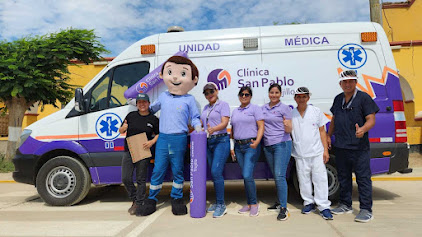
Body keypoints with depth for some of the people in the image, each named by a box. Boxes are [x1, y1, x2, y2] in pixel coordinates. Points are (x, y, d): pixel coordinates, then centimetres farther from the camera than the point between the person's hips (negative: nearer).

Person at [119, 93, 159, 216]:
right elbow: (121, 131, 14)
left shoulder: (153, 119, 2)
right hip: (128, 151, 3)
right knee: (126, 178, 1)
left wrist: (152, 142, -13)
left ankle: (139, 205, 16)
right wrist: (123, 127, -9)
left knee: (141, 179, 3)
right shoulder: (131, 115, 7)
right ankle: (135, 200, 24)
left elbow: (158, 134, 6)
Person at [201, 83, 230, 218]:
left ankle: (221, 205, -5)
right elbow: (201, 122, 21)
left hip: (221, 141, -7)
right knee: (214, 173, 10)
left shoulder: (223, 105, -2)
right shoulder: (206, 108, 20)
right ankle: (218, 203, 20)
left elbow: (224, 123, -14)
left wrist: (213, 129, -31)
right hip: (209, 142, 7)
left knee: (216, 172, -14)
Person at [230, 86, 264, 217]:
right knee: (245, 176, 9)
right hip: (238, 146, 6)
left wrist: (257, 142, -23)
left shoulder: (255, 108, 0)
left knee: (247, 175, -13)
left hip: (251, 146, -5)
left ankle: (254, 204, 5)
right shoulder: (235, 111, 16)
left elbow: (261, 127, -8)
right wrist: (232, 147, 12)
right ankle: (249, 204, 20)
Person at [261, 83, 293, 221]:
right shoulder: (263, 108, 13)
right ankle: (280, 202, 26)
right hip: (267, 145, 5)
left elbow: (289, 130, -4)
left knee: (279, 175, -12)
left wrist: (287, 125, -27)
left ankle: (283, 208, -7)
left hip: (282, 144, -5)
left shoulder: (285, 108, -2)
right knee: (275, 176, 12)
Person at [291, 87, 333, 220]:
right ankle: (309, 203, 24)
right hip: (300, 154, 1)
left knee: (320, 178, -1)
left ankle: (323, 207, 8)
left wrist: (325, 150, 2)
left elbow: (322, 131, 7)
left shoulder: (316, 111, 6)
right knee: (304, 179, 7)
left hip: (317, 152, 0)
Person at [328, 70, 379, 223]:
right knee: (343, 177, 14)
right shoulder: (338, 99, 14)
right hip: (340, 146, 6)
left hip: (359, 147, -6)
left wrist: (363, 129, -29)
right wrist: (329, 135, 16)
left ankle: (366, 210, 7)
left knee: (363, 178, -1)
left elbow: (371, 120, -9)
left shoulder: (364, 98, -3)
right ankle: (345, 205, 27)